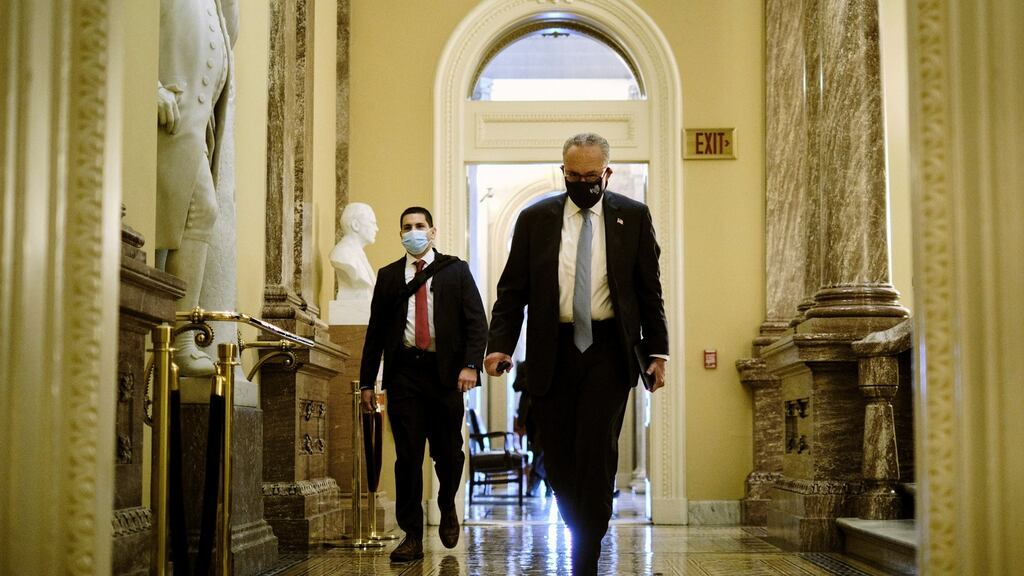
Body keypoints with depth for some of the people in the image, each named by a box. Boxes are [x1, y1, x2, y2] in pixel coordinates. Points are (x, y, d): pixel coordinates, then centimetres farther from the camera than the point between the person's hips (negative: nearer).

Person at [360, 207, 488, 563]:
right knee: (408, 455, -2)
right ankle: (412, 536, 4)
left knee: (448, 452, 5)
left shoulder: (456, 270, 8)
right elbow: (375, 331, 12)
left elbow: (476, 322, 2)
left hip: (445, 372, -1)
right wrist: (367, 382, 6)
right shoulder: (389, 276, 12)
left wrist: (470, 364, -12)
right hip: (404, 371, 1)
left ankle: (447, 507, 35)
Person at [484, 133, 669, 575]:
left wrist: (657, 352, 3)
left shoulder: (633, 217, 6)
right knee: (558, 457, 4)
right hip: (552, 352, 2)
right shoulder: (535, 219, 7)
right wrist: (499, 345, -6)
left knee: (596, 454, -8)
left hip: (608, 351, -1)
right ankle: (583, 534, 23)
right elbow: (512, 290, 6)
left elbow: (650, 290, 8)